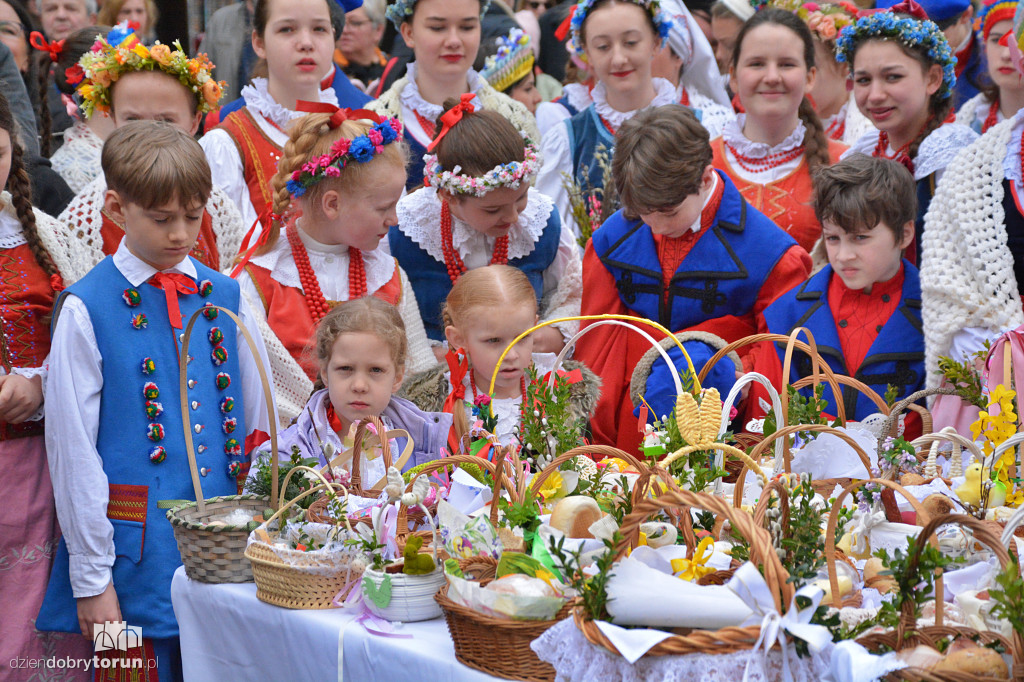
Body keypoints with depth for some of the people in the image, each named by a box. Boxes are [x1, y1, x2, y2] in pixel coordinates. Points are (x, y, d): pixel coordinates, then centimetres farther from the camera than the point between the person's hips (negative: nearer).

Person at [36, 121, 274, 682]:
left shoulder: (225, 297, 7)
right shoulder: (87, 309, -6)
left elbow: (258, 418, 12)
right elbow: (73, 446, -6)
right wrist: (90, 578, -7)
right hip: (137, 548, -4)